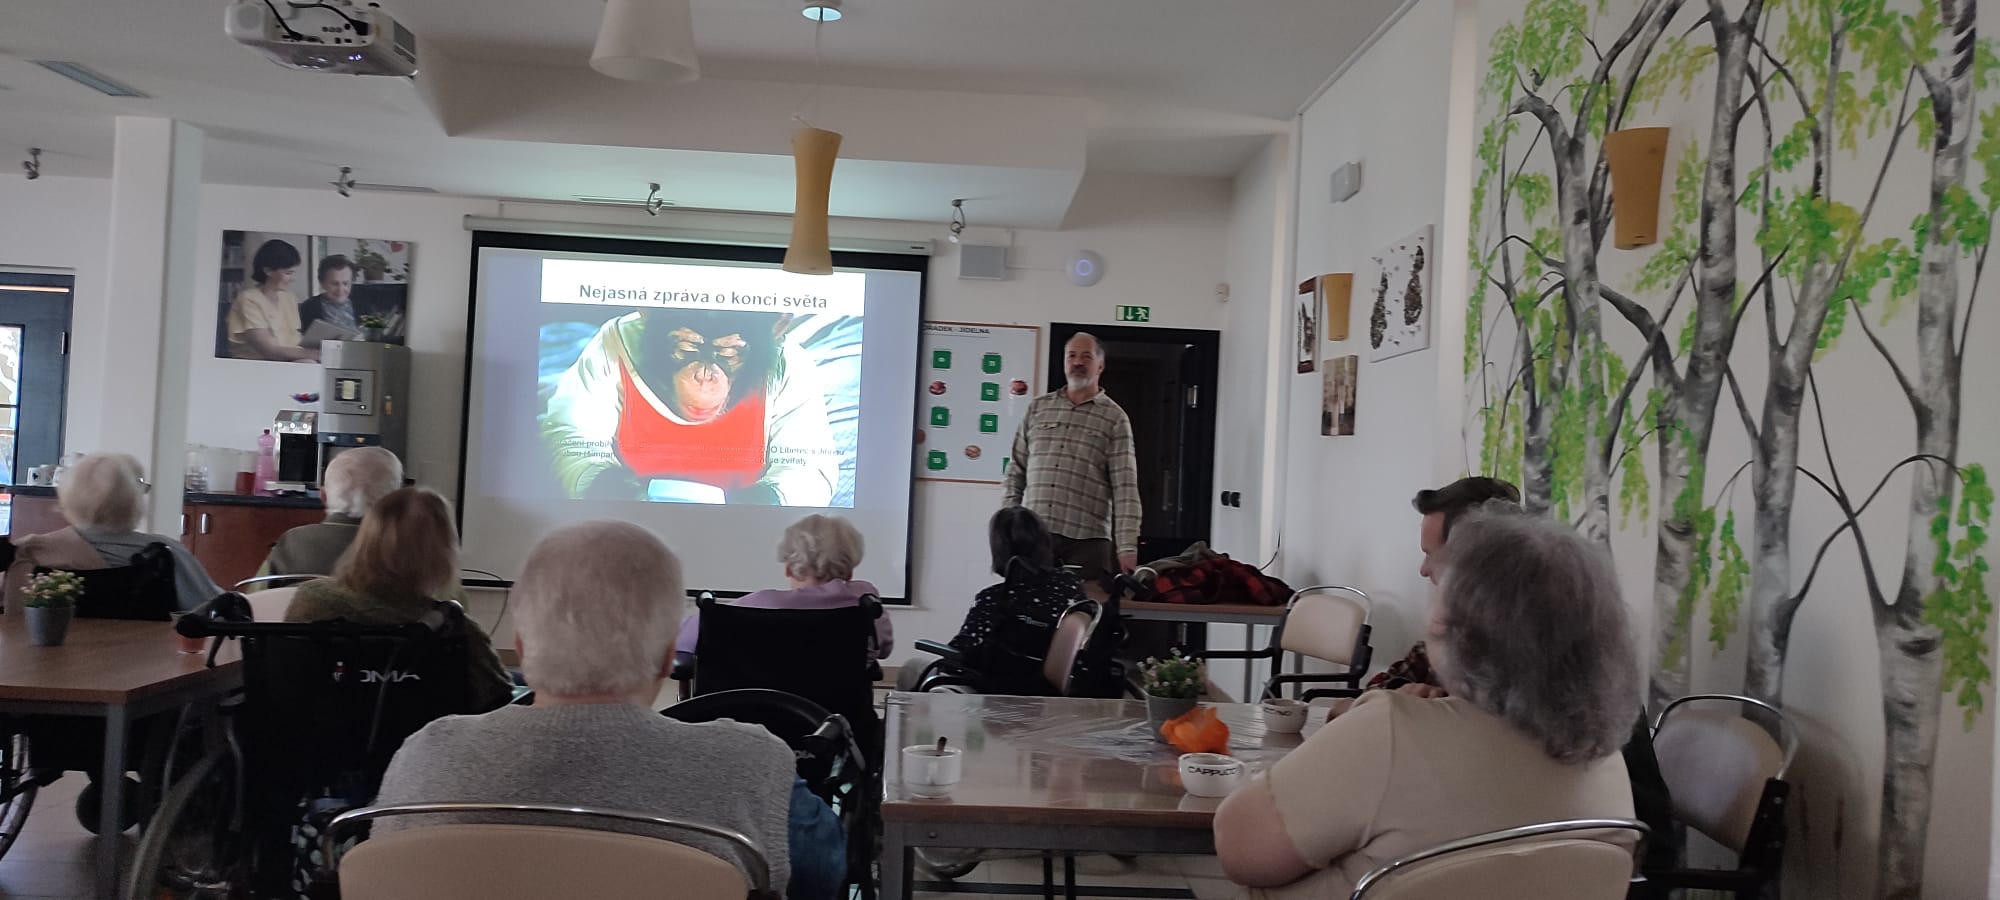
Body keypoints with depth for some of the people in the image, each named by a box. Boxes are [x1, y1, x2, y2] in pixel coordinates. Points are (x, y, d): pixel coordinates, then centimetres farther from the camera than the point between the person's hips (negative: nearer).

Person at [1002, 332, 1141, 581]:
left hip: (1087, 539, -2)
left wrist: (1127, 547, -11)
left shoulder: (1114, 418, 4)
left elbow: (1125, 487, -3)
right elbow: (1017, 471, 15)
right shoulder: (1038, 408, 13)